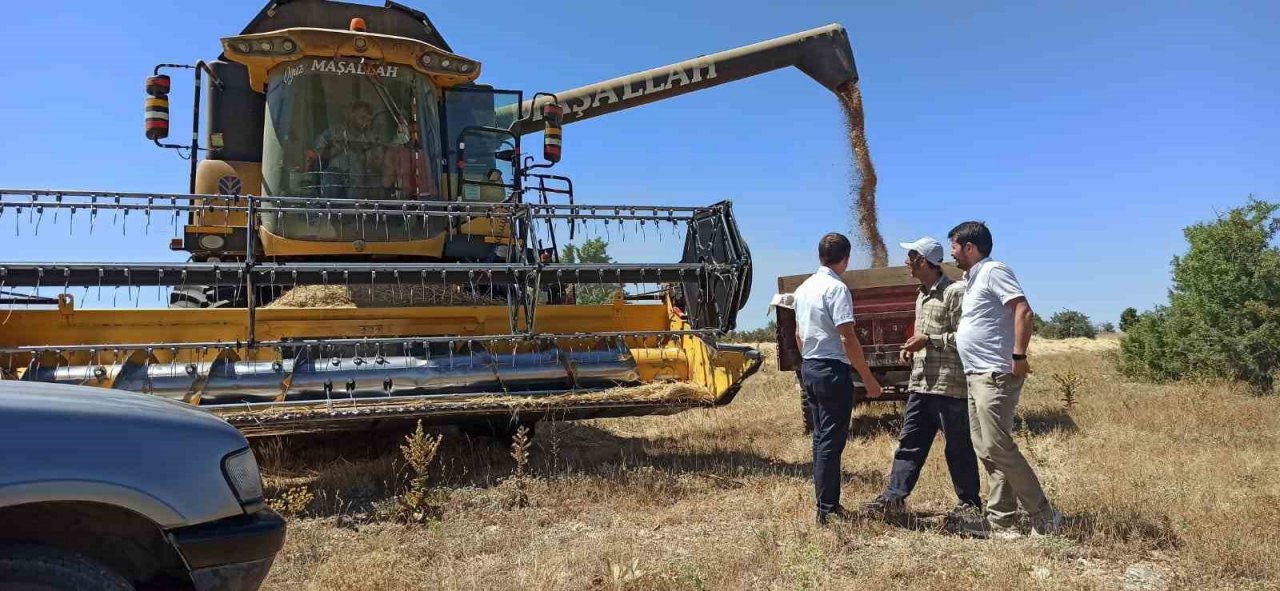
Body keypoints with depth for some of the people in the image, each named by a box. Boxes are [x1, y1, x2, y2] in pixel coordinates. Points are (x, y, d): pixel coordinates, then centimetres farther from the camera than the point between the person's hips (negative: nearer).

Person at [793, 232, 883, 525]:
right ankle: (827, 509, 0)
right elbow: (847, 338, -19)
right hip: (833, 369, -9)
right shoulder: (837, 288, -14)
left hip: (809, 368, 9)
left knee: (821, 438, 14)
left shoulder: (803, 288, 12)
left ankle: (826, 504, 21)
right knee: (831, 441, -4)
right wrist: (868, 379, -14)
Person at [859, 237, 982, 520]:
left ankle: (970, 503, 18)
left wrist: (928, 341, -17)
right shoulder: (922, 295, 17)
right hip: (921, 384, 8)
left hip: (949, 385, -8)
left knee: (959, 447, 4)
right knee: (909, 443, 6)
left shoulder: (956, 292, -11)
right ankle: (893, 498, 8)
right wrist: (914, 347, 10)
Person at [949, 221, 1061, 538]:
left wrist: (1019, 356, -23)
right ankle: (1000, 520, 14)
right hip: (977, 377, 10)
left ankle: (1044, 517, 0)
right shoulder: (973, 279, 19)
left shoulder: (993, 271, -10)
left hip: (995, 376, -10)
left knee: (997, 447, -11)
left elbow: (1023, 311, -20)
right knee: (986, 449, 9)